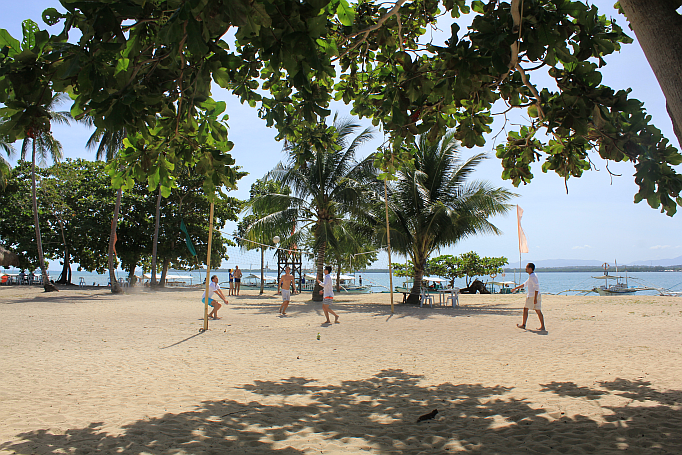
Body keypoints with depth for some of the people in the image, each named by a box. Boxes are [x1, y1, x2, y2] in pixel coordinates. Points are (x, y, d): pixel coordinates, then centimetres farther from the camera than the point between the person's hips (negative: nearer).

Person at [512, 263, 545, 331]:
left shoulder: (532, 276, -14)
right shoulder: (531, 276, 17)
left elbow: (537, 287, -22)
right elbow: (525, 284, 28)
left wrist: (535, 298, -24)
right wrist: (515, 288, 28)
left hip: (532, 296, -9)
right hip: (537, 296, 9)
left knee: (525, 309, 4)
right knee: (538, 311, 5)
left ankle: (523, 325, 13)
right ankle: (542, 327, 1)